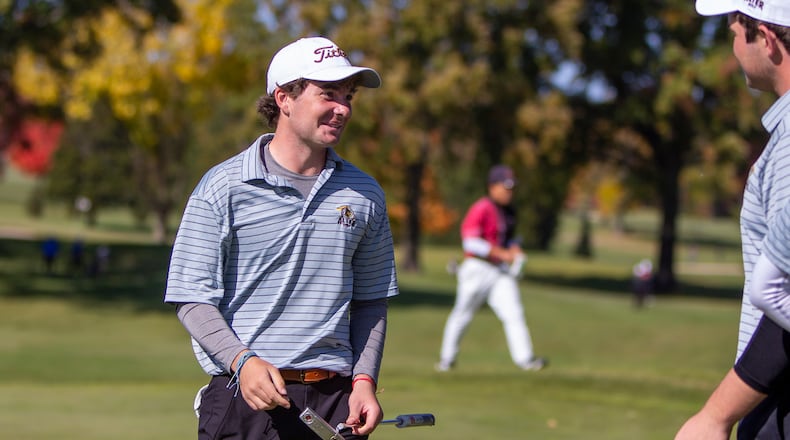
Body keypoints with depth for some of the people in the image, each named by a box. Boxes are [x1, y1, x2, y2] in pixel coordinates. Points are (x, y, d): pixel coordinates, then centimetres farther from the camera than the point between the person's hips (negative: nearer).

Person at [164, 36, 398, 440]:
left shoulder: (364, 194, 10)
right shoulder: (222, 187, -1)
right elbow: (193, 298, -4)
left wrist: (365, 380, 3)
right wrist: (242, 360, -18)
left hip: (335, 399, 3)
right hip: (243, 394, -3)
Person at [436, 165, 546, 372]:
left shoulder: (509, 211, 12)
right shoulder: (481, 209, -14)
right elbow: (470, 241, -22)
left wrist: (514, 248, 3)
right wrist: (502, 253, -22)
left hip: (501, 271, 6)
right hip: (477, 268, -6)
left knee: (514, 313, -9)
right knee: (462, 314, 7)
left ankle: (525, 358, -16)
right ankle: (447, 358, 23)